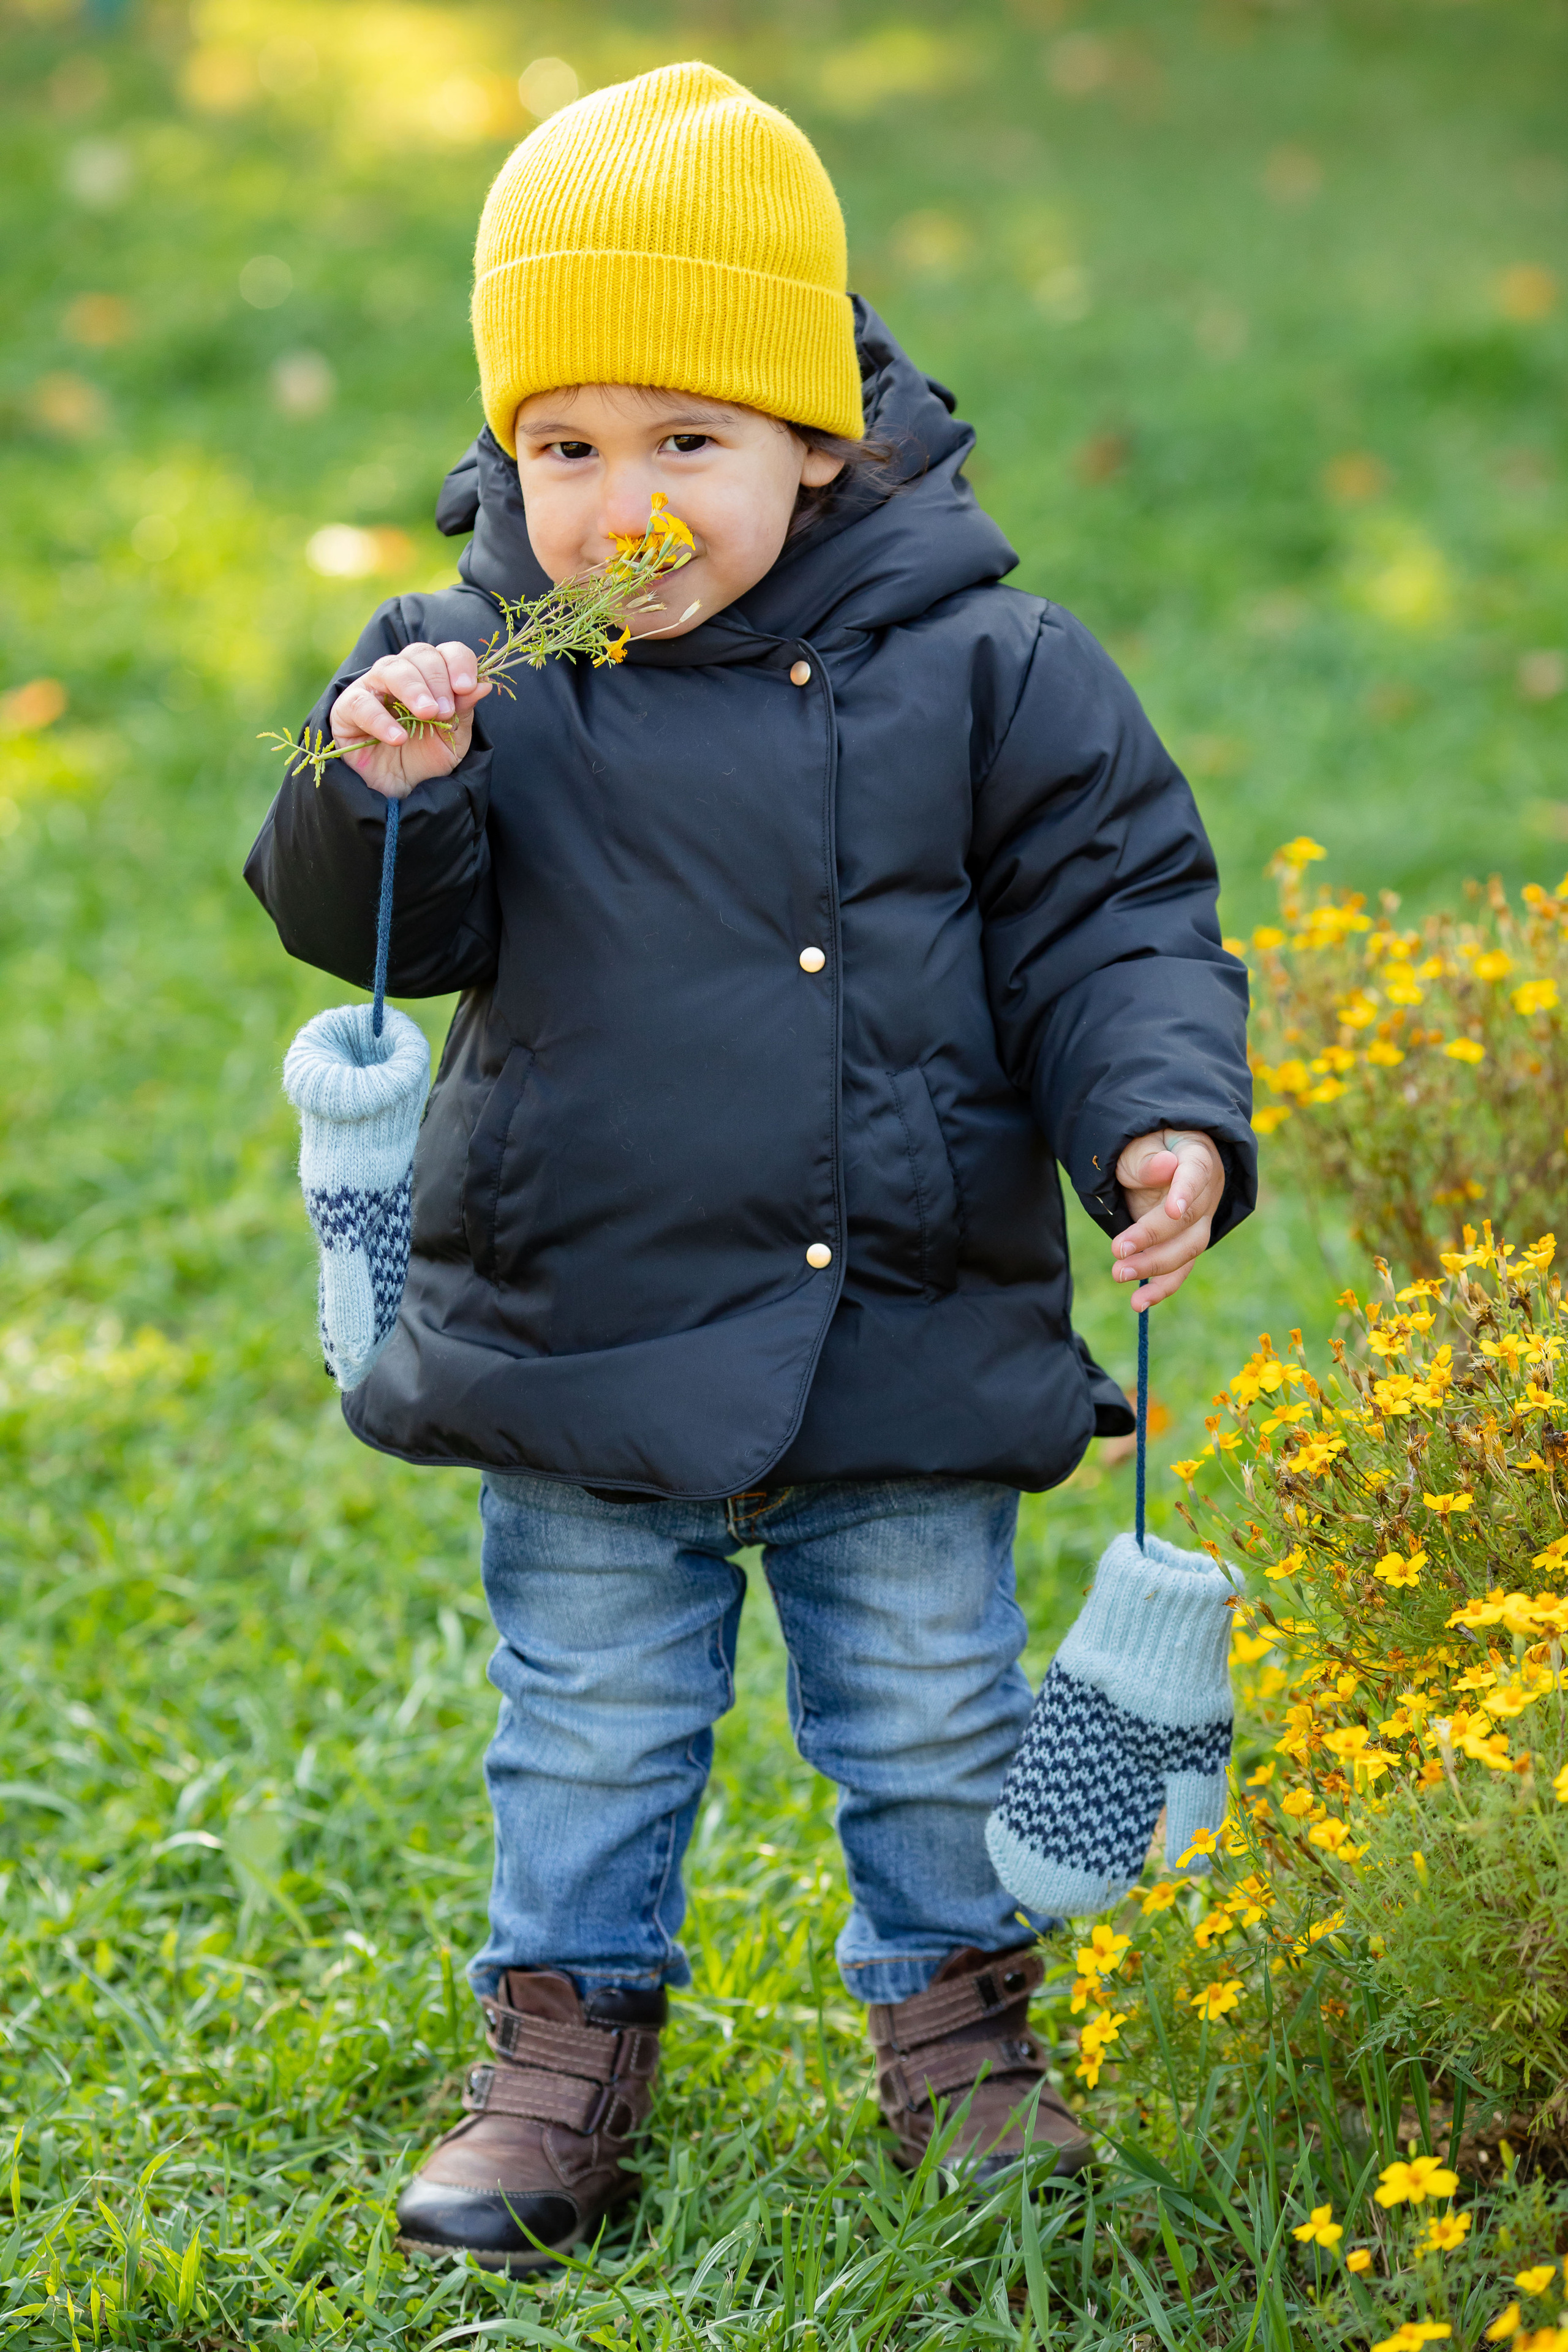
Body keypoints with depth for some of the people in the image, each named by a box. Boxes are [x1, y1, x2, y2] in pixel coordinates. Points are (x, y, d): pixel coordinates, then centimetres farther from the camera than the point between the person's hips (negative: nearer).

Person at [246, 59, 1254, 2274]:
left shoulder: (982, 671, -6)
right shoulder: (479, 675, -4)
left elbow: (1114, 918, -2)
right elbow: (368, 921, -4)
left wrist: (1162, 1115, -17)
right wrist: (379, 784, -24)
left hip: (908, 1338, 0)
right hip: (584, 1347, 1)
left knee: (934, 1720, 13)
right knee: (589, 1733, 12)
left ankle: (960, 2030, 31)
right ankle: (567, 2045, 27)